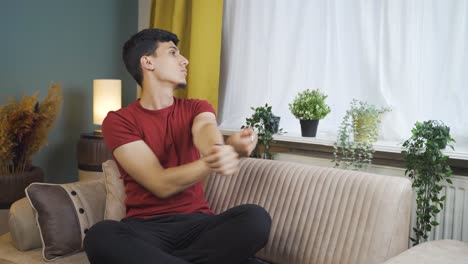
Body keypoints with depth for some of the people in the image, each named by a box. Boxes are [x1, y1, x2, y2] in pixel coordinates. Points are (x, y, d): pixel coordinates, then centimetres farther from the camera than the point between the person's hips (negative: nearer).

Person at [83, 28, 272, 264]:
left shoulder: (196, 108, 13)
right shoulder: (118, 121, 1)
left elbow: (205, 130, -14)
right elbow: (162, 185, -12)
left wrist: (220, 148, -41)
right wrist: (211, 160, -31)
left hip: (197, 222, 3)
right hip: (145, 228, -2)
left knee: (255, 217, -27)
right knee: (101, 235, -35)